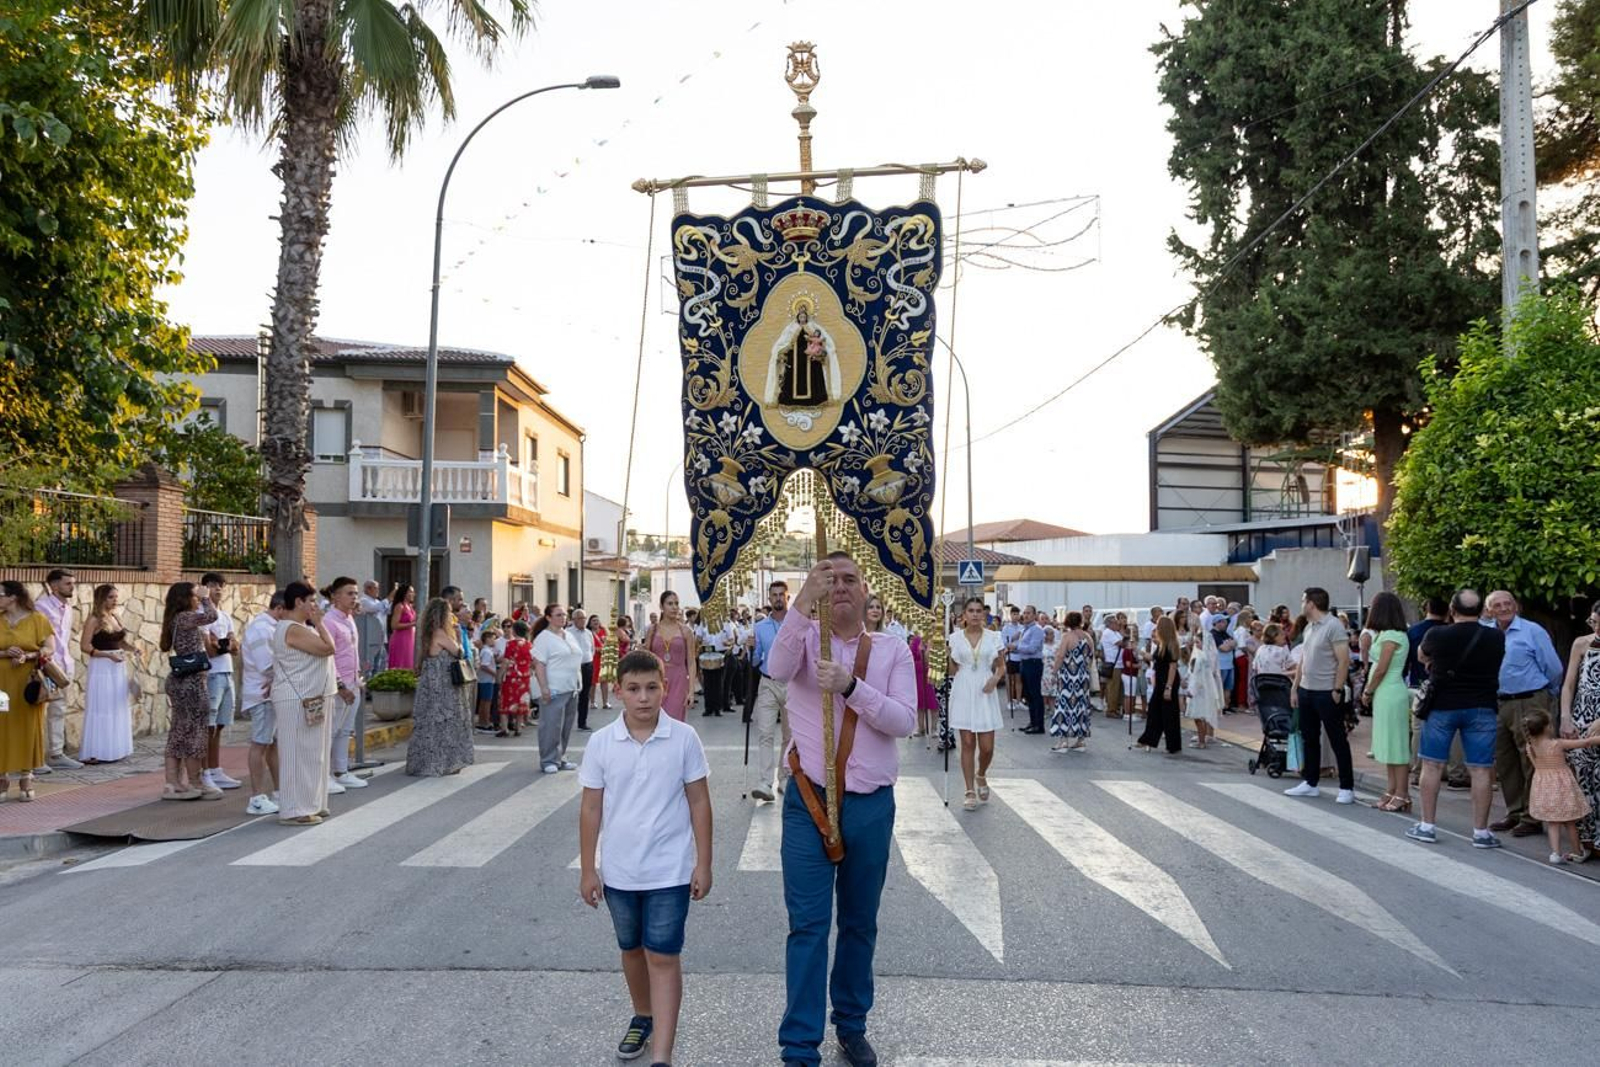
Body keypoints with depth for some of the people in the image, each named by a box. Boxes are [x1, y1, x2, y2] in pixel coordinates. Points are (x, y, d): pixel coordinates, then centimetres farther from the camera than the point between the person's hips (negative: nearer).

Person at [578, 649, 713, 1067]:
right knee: (632, 950, 21)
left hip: (670, 872, -3)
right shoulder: (601, 743, -6)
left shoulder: (684, 738, -10)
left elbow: (699, 802, -3)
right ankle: (642, 1018, 43)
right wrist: (587, 869, 2)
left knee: (663, 958, -3)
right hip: (619, 871, 3)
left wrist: (703, 864, -3)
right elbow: (591, 808, 1)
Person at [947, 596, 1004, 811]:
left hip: (985, 693, 0)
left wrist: (995, 678, -12)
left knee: (986, 747, -2)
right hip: (963, 692, 0)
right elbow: (952, 668, 9)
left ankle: (981, 775, 29)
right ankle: (970, 791, 10)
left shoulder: (993, 637, 2)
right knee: (967, 744, 1)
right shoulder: (955, 638, 3)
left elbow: (1001, 667, 7)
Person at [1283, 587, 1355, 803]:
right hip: (1306, 691, 8)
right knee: (1309, 739, 14)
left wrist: (1337, 690, -19)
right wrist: (1295, 688, 14)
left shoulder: (1333, 626, -13)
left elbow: (1344, 660, -16)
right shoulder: (1309, 627, 12)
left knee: (1338, 741, 0)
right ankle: (1310, 783, 24)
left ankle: (1347, 788, 7)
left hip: (1327, 693, -8)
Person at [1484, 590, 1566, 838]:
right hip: (1498, 704, 6)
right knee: (1503, 762, 11)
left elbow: (1554, 669, -2)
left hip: (1529, 704, -6)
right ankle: (1514, 813, 23)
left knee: (1531, 762, -2)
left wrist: (1548, 696, 10)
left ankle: (1532, 817, 6)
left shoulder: (1533, 632, -7)